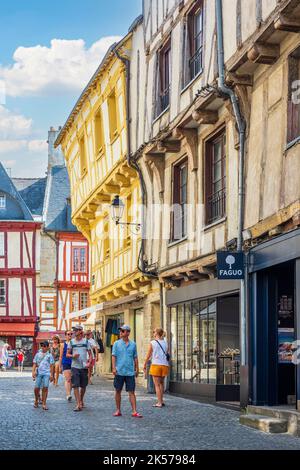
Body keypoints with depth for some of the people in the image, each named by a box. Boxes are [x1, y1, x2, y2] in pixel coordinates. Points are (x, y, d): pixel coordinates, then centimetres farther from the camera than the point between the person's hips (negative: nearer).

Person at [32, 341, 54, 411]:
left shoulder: (49, 355, 10)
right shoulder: (38, 354, 13)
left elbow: (51, 365, 10)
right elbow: (34, 364, 13)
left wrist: (51, 375, 5)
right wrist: (33, 372, -1)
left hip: (46, 373, -1)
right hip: (39, 373, 1)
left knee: (45, 387, -10)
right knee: (36, 388, -4)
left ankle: (44, 404, -5)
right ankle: (36, 400, 22)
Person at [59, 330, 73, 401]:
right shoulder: (63, 344, 6)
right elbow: (61, 356, 8)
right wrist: (60, 366, 6)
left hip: (73, 363, 3)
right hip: (65, 363, -2)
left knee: (71, 380, 9)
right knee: (67, 379, -15)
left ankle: (69, 393, 24)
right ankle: (68, 395, -23)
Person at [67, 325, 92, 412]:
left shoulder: (86, 341, 4)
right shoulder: (71, 342, 5)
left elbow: (90, 354, 6)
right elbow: (67, 354, 6)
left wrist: (89, 362, -10)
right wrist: (73, 356, -15)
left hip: (84, 367, 1)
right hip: (75, 366, -1)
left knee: (83, 386, 10)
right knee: (75, 385, -10)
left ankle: (81, 401, 32)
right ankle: (78, 404, -11)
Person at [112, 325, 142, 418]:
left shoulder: (133, 344, 7)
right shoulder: (117, 344, 3)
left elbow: (135, 357, 12)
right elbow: (114, 356, 0)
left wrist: (137, 369, 9)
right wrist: (114, 368, -10)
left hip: (130, 372, 1)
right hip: (119, 372, 0)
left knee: (131, 392, -2)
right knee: (118, 391, 6)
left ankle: (134, 411, -4)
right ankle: (118, 410, 16)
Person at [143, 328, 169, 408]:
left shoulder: (152, 343, -3)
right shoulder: (165, 343, 8)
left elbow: (148, 356, 0)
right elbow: (166, 354, 11)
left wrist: (145, 365, 10)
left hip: (156, 365, -4)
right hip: (164, 365, 4)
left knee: (157, 384, 0)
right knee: (161, 383, 21)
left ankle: (159, 403, -3)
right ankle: (161, 401, 24)